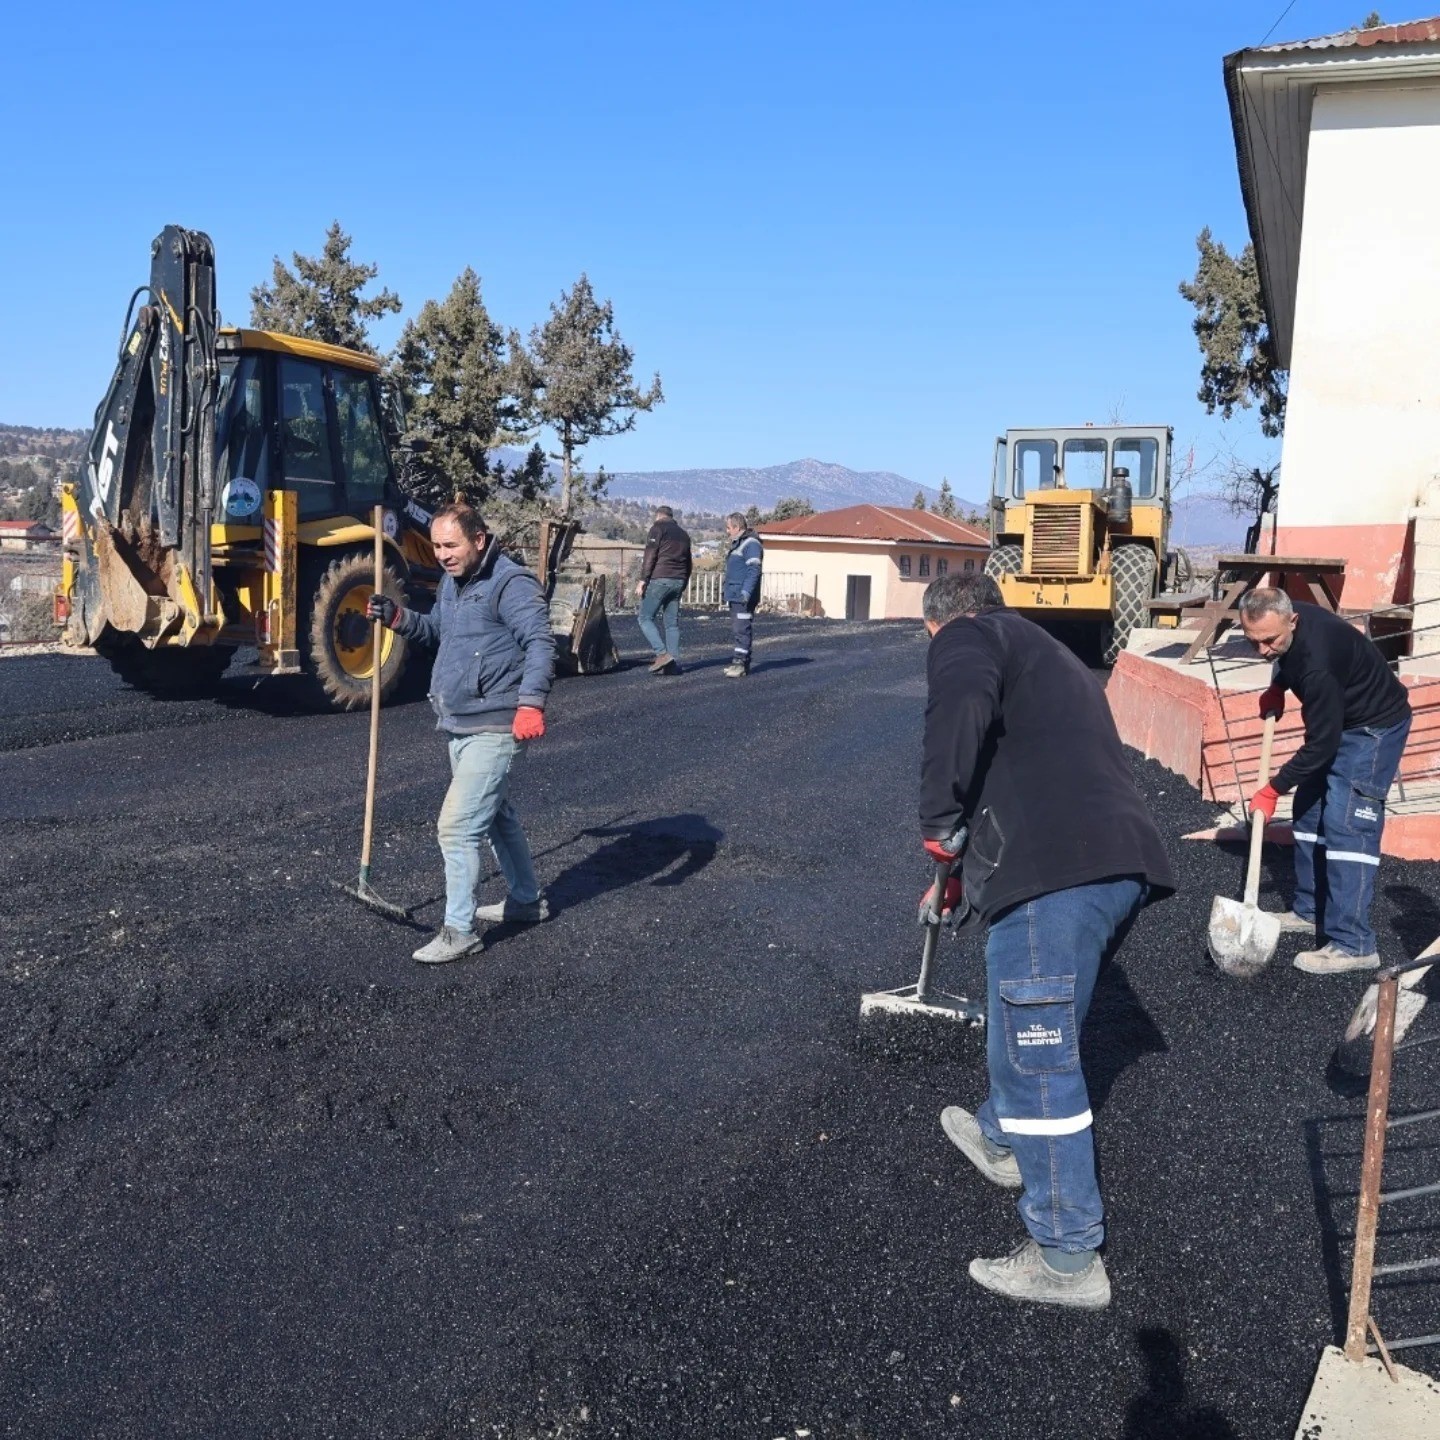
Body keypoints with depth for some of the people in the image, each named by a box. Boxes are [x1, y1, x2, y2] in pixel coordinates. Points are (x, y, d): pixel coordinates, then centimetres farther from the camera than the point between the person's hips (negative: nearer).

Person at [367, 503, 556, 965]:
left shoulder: (511, 583, -16)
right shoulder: (452, 582, 12)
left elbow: (540, 644, -25)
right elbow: (437, 630, 26)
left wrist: (531, 702, -38)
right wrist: (398, 617, 6)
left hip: (492, 730, -10)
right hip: (458, 726, 10)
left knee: (457, 825, -11)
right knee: (496, 815, 22)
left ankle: (459, 930, 0)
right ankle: (526, 899, 38)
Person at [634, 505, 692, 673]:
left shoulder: (658, 528, 0)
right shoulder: (683, 534, 22)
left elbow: (650, 555, -11)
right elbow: (688, 563, 23)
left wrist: (642, 580, -12)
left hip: (660, 579, -7)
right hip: (678, 582, 7)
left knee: (645, 618, -3)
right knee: (672, 623, 7)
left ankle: (662, 653, -18)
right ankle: (674, 663, 1)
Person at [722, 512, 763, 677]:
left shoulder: (751, 544, -12)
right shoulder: (737, 544, 22)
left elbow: (754, 570, -20)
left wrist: (746, 592, -26)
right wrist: (729, 592, 23)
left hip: (743, 597, -11)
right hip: (735, 596, 11)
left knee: (742, 629, -11)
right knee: (736, 629, 12)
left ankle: (740, 662, -12)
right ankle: (740, 663, 16)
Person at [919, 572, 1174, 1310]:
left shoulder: (965, 639, 7)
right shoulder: (1051, 657, 33)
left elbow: (962, 706, -19)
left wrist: (940, 822, -10)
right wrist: (971, 869, 48)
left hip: (1055, 872, -9)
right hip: (1124, 861, 9)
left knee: (1039, 1056, -1)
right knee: (1025, 1021, 28)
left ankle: (1068, 1260, 8)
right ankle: (1002, 1137, 50)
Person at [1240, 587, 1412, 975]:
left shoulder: (1318, 661, -37)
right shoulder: (1282, 627, -11)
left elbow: (1321, 745, -29)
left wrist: (1272, 789, -19)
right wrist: (1276, 688, -2)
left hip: (1375, 727, -9)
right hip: (1338, 720, 10)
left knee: (1345, 825, -16)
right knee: (1309, 811, 11)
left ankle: (1353, 944, -16)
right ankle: (1311, 912, 22)